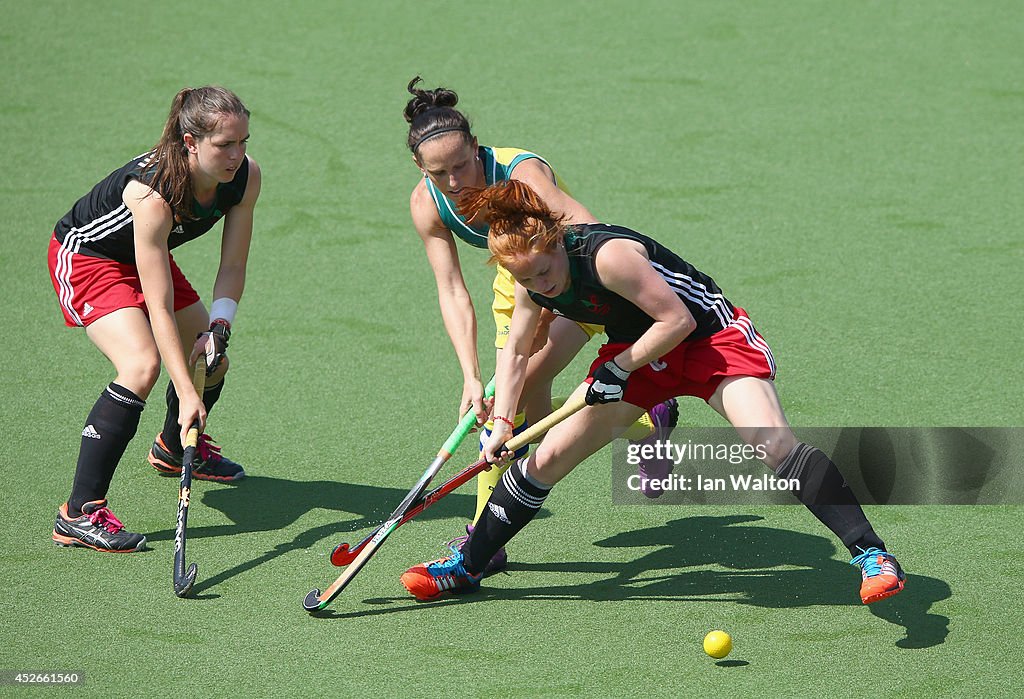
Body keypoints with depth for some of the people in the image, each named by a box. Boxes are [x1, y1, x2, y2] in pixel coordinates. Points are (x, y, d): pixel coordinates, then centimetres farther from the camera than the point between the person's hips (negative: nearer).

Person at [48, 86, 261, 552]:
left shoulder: (245, 177, -21)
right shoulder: (152, 194, -40)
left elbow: (232, 267, -10)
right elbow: (159, 308, -39)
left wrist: (218, 326, -26)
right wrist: (185, 392, -42)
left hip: (146, 255, 8)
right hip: (85, 256, -8)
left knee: (212, 364, 14)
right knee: (142, 365, -28)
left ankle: (174, 449, 49)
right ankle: (79, 514, -26)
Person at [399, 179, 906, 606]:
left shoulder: (606, 255, -32)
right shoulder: (533, 282, -9)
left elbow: (677, 320, -26)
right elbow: (514, 353, 6)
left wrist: (619, 369, -21)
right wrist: (500, 425, -5)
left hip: (710, 334, -7)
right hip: (638, 352, 7)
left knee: (772, 442, -28)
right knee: (547, 457, 3)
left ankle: (870, 553, -25)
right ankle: (466, 565, 19)